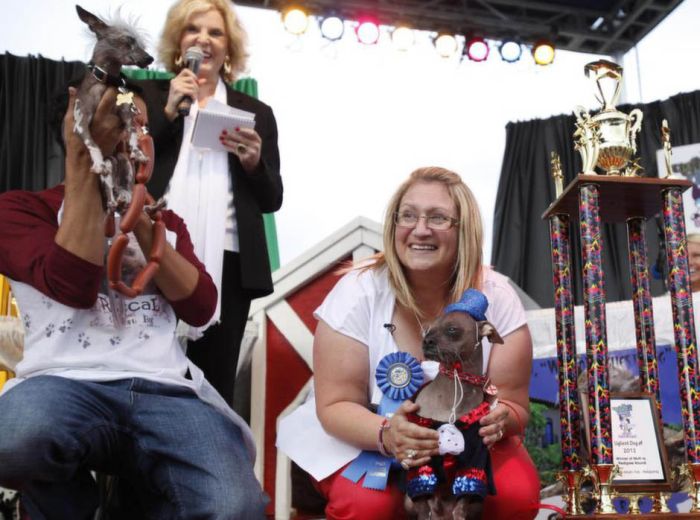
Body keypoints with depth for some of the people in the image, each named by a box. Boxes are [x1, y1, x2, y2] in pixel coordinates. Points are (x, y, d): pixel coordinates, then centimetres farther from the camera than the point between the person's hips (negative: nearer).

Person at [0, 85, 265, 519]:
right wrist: (84, 162, -5)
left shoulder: (163, 220, 27)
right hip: (68, 386, -1)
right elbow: (75, 287, -7)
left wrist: (138, 219, 1)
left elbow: (200, 307, 10)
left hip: (165, 391, 2)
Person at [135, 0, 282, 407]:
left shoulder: (256, 113, 15)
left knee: (215, 385, 3)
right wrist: (169, 112, -3)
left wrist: (254, 162, -6)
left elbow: (272, 200, 14)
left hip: (227, 265, 1)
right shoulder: (148, 95, 13)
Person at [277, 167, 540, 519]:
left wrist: (497, 420, -34)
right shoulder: (358, 292, -17)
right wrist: (386, 434, -38)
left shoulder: (496, 298, -12)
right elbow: (336, 405, -16)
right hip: (363, 440, -2)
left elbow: (514, 405, -9)